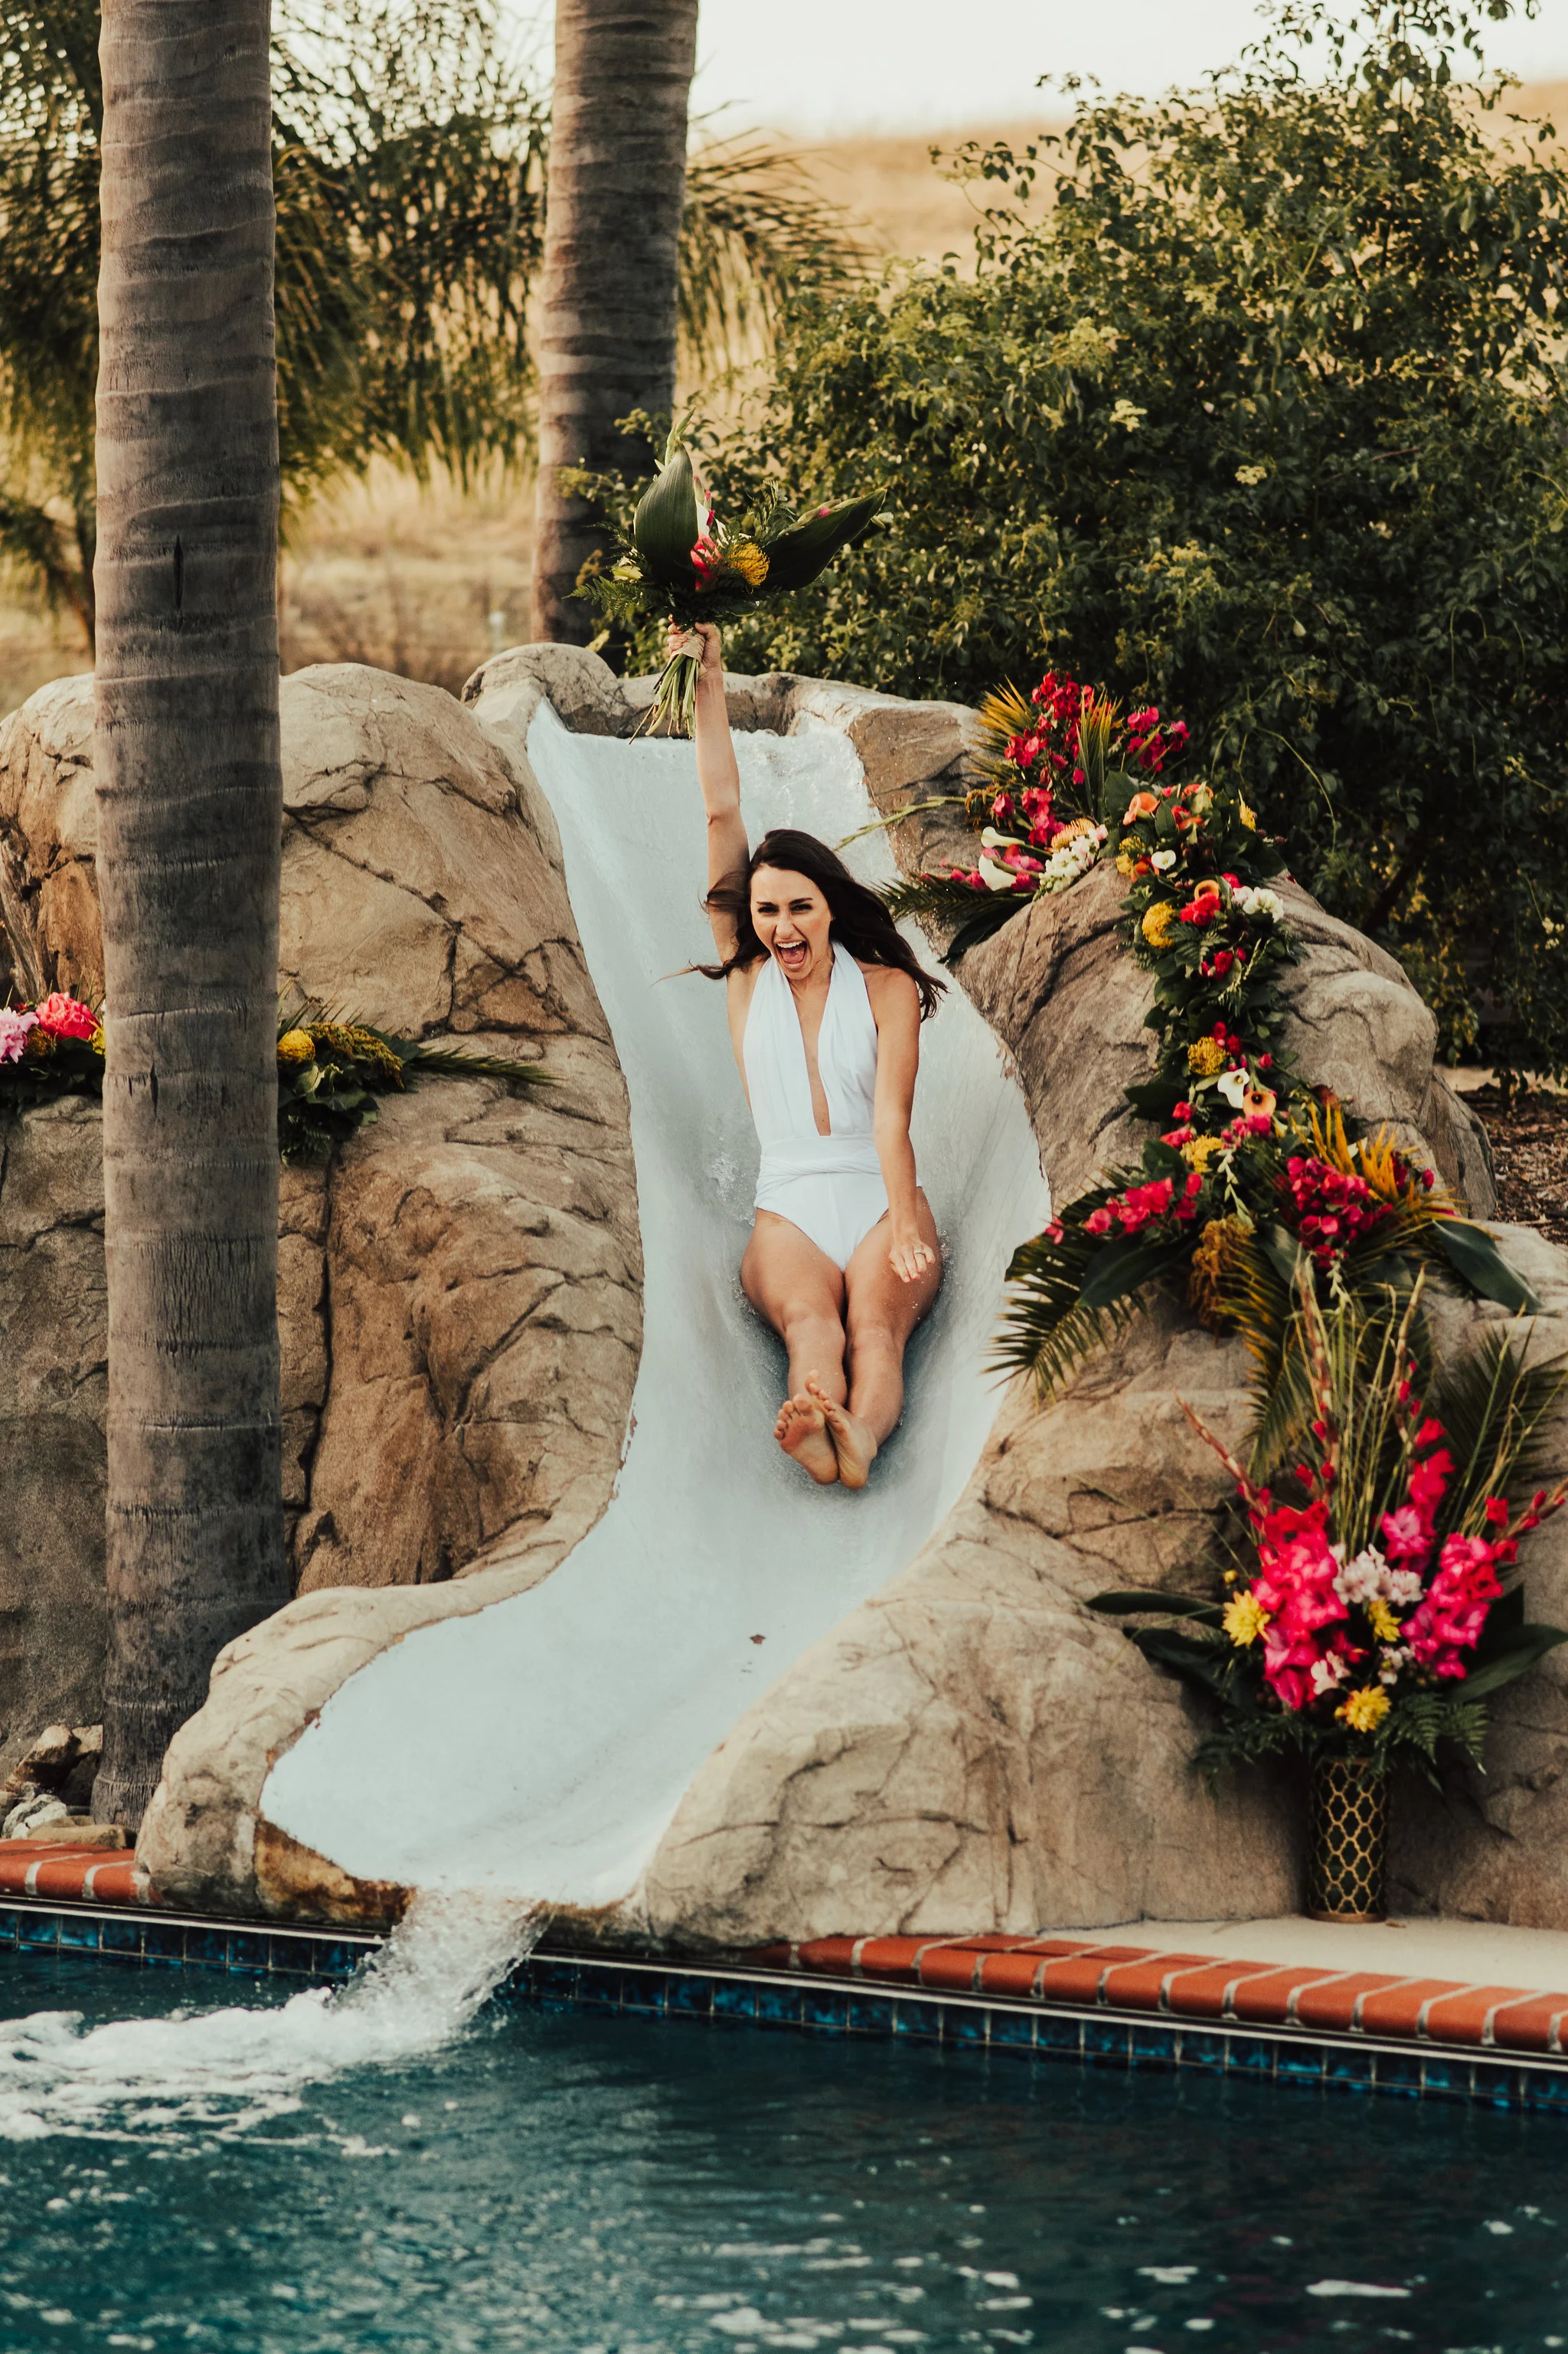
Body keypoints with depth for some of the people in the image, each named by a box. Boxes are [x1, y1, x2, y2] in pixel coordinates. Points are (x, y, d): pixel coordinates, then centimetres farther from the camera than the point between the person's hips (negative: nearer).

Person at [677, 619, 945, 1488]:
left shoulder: (886, 989, 6)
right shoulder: (748, 978, 13)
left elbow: (891, 1119, -8)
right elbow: (721, 811, 7)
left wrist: (903, 1221, -26)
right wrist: (709, 685, 2)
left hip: (881, 1207, -1)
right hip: (790, 1212, 1)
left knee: (874, 1322, -33)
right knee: (807, 1316, -34)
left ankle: (861, 1433, -66)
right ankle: (817, 1418, -67)